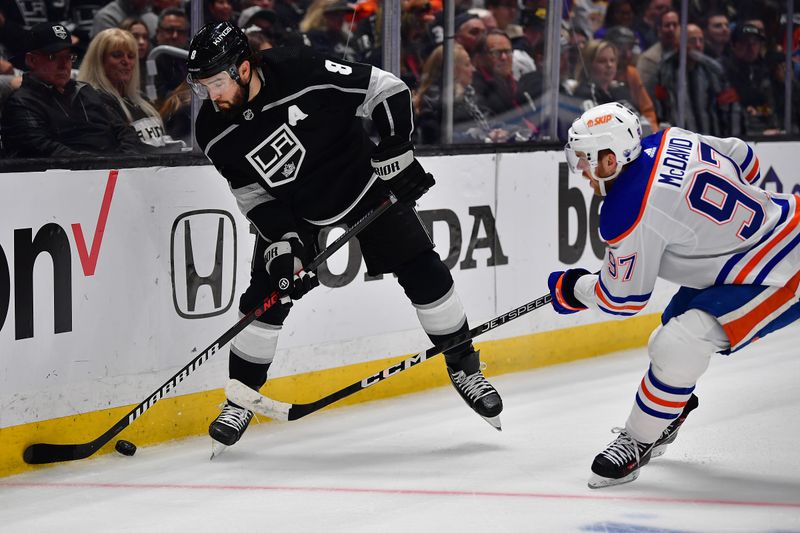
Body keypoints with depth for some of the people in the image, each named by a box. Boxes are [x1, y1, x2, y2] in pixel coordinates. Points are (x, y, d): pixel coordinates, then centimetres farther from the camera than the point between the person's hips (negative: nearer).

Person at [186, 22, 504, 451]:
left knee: (423, 272, -5)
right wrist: (281, 241, -18)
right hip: (292, 209, 2)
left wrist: (395, 153, -25)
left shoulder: (304, 72, -32)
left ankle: (464, 366, 13)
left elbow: (387, 90, -25)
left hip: (362, 178, -2)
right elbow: (251, 193, -7)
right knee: (265, 297, -6)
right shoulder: (215, 134, -18)